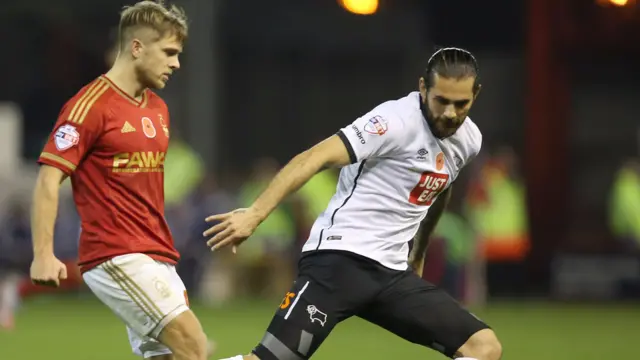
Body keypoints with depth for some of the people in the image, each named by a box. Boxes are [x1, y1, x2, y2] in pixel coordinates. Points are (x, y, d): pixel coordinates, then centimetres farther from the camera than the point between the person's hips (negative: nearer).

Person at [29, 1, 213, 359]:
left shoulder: (159, 108, 16)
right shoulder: (92, 105, -10)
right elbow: (49, 179, -13)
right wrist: (43, 255, -21)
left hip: (157, 258, 9)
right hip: (116, 258, -9)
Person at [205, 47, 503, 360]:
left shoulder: (469, 140, 10)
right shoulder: (397, 120, -14)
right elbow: (315, 158, -23)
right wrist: (255, 214, -34)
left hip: (392, 273, 7)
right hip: (339, 259, -7)